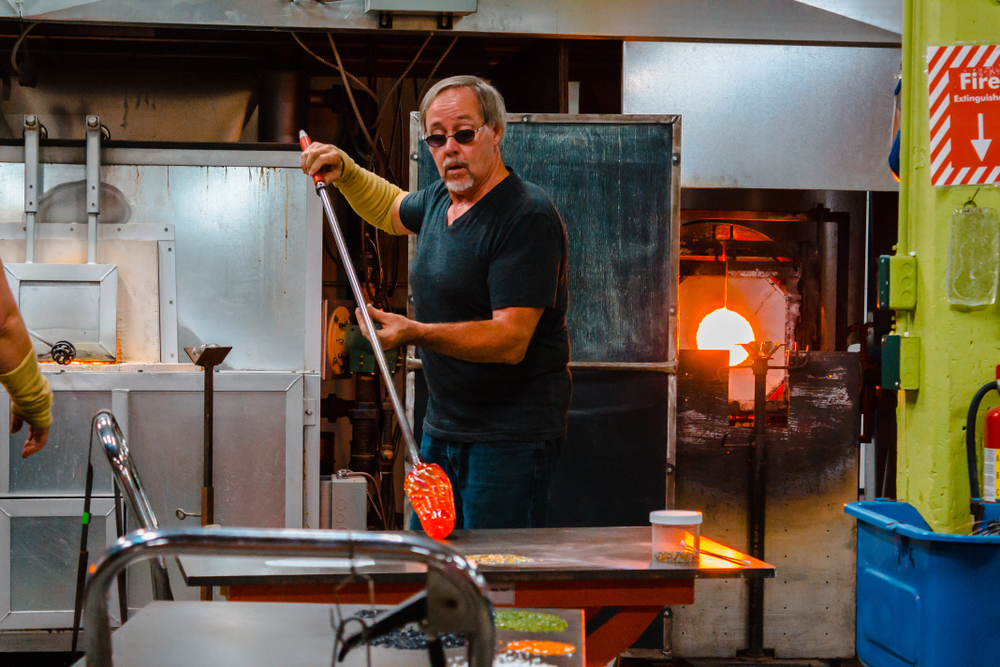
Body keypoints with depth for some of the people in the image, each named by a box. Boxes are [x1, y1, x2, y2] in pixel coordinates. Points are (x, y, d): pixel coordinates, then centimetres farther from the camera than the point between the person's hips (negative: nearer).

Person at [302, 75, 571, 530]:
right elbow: (392, 209, 35)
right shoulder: (441, 199, 9)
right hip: (441, 426, 9)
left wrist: (416, 333, -36)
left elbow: (511, 340, -25)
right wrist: (344, 172, 17)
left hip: (511, 436, -8)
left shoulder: (528, 216, -18)